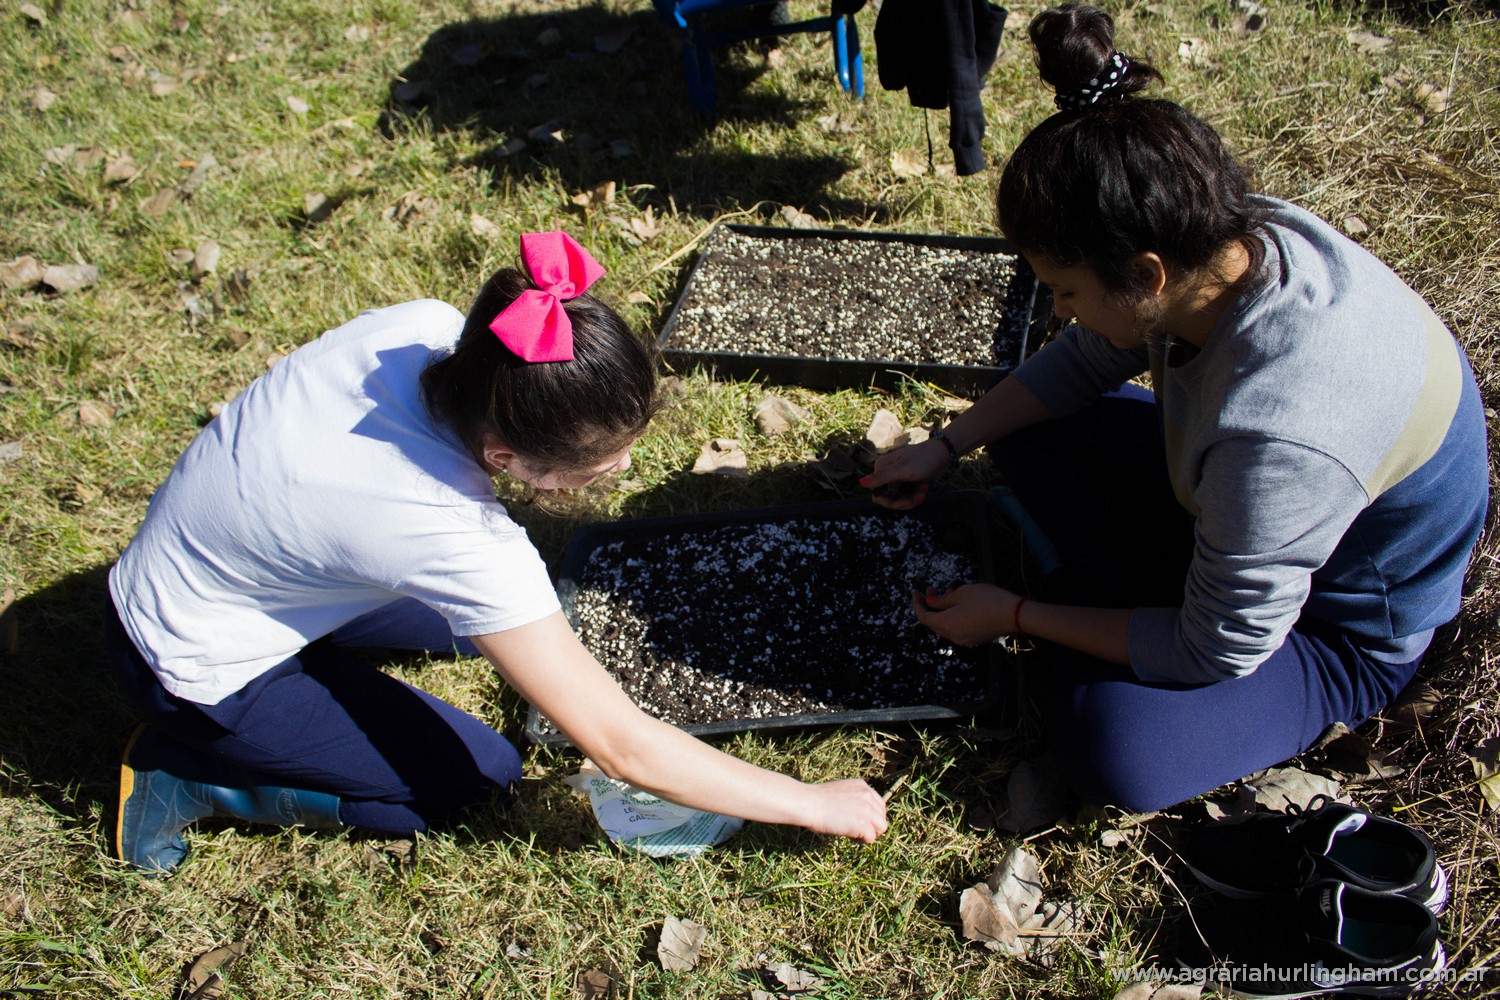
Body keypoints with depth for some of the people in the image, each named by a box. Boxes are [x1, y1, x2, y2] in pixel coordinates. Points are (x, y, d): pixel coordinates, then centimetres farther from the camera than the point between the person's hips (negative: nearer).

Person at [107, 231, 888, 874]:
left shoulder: (428, 325, -22)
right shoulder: (457, 541, -39)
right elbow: (620, 747, -31)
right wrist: (810, 804, -21)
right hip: (201, 673, -7)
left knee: (490, 615, 10)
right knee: (480, 775, -2)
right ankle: (189, 777, 1)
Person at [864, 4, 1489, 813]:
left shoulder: (1273, 440, -44)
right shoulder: (1230, 235, -22)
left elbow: (1220, 653, -27)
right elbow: (1086, 360, 0)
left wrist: (1014, 617, -18)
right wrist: (945, 448, -5)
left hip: (1345, 630, -7)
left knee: (1111, 753, -28)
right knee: (1026, 424, 0)